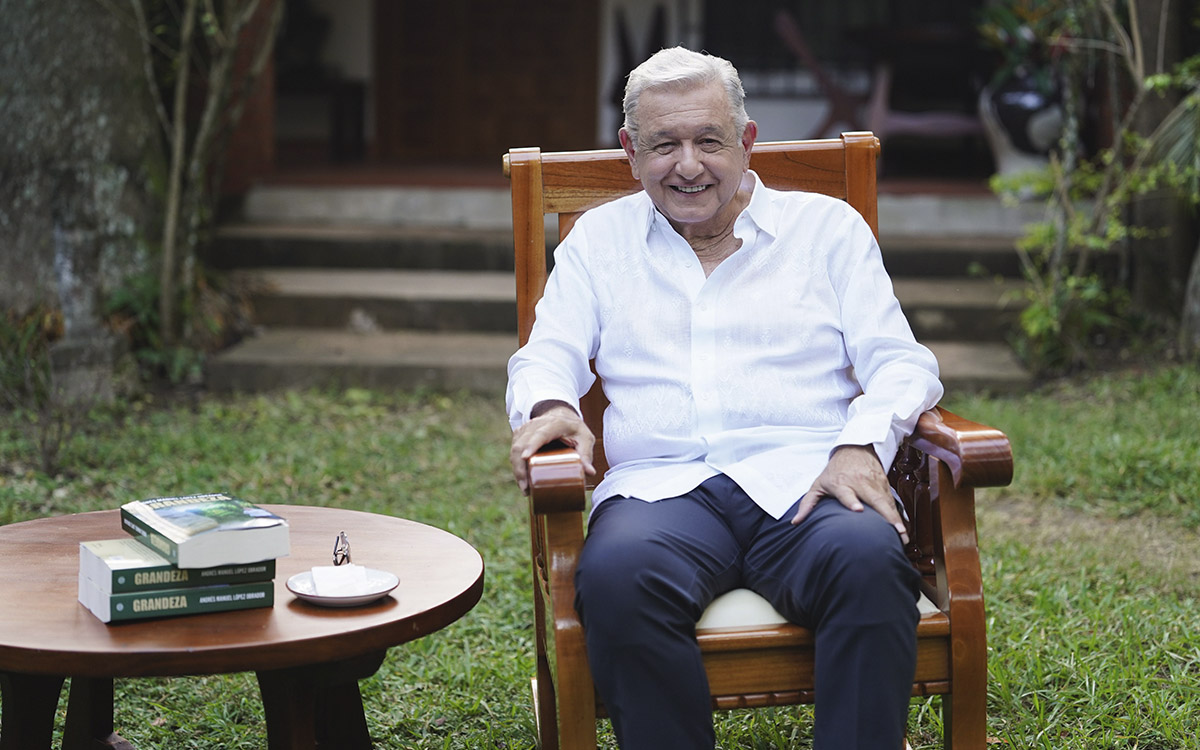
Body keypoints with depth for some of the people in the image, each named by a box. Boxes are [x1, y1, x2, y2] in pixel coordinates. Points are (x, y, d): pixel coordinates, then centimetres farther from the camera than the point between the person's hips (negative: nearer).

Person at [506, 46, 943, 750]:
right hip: (661, 485, 1)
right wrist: (549, 406, -10)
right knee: (618, 575, -36)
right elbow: (548, 355, 16)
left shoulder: (828, 226, 18)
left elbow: (901, 362, 11)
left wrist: (861, 444, -11)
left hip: (803, 478, 0)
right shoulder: (600, 237, 23)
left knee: (870, 561, -36)